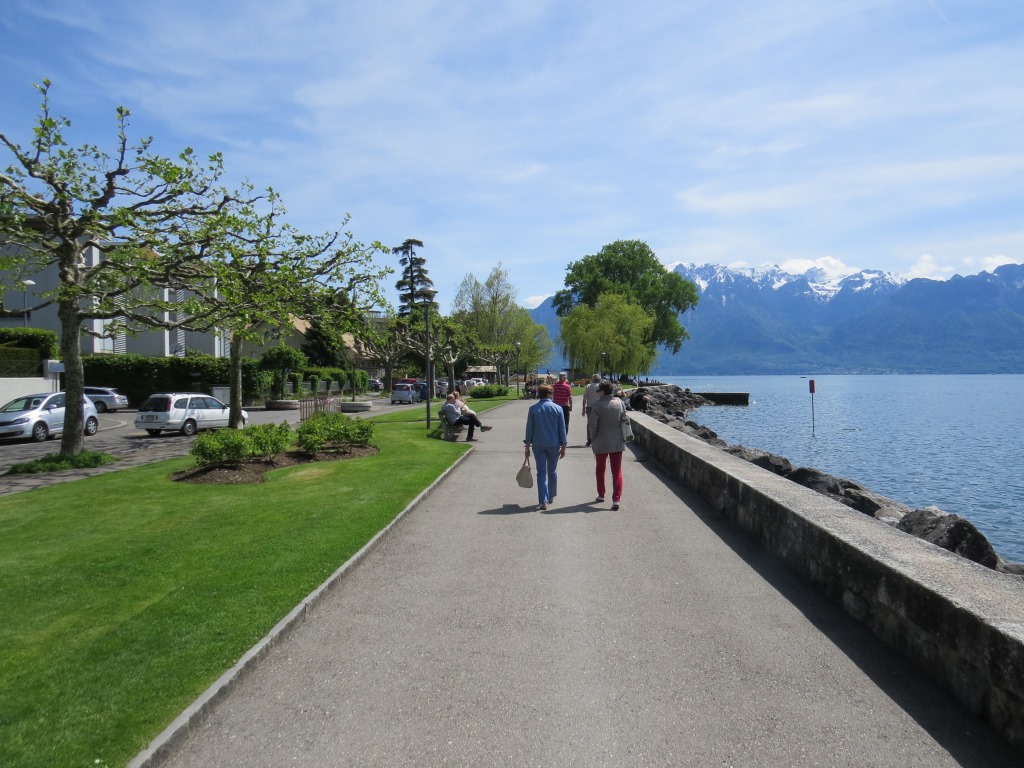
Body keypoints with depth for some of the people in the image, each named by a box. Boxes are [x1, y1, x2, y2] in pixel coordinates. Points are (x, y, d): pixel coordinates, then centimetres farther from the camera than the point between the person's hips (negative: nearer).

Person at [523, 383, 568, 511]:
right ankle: (551, 496, 30)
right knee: (552, 471, 17)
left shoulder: (533, 409, -3)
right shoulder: (557, 409, -4)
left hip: (538, 445, 0)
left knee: (541, 473, 3)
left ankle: (543, 501, -3)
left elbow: (529, 429, -1)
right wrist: (563, 446, 6)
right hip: (553, 444, 0)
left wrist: (527, 446, 7)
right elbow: (562, 429, -1)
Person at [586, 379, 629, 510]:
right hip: (617, 442, 3)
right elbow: (624, 420, 5)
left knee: (600, 469, 18)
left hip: (601, 442, -2)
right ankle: (616, 500, -5)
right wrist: (622, 436, 14)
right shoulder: (619, 402, -1)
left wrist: (593, 438, 1)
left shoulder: (598, 405, -14)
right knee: (617, 471, 4)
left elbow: (592, 424, -14)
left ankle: (601, 495, 30)